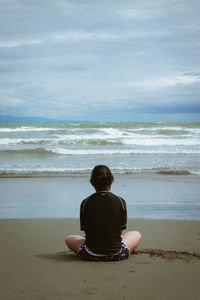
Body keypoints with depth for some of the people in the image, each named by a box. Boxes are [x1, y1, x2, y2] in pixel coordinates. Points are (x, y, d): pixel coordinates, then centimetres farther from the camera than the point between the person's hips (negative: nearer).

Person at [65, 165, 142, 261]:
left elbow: (85, 230, 1)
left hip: (91, 255, 0)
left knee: (69, 239, 31)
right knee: (137, 234, 30)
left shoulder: (85, 203, -7)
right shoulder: (121, 202, -7)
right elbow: (120, 230, 2)